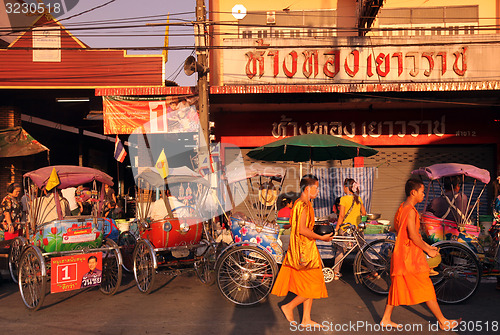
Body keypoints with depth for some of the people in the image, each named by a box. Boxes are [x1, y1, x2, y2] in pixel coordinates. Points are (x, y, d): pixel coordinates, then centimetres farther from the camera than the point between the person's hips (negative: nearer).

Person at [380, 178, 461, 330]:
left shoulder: (402, 208, 14)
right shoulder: (410, 210, -18)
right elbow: (413, 235, -23)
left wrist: (427, 246, 20)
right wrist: (428, 250, -12)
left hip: (401, 254, 10)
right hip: (410, 256, -10)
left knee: (397, 286, 15)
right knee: (426, 288, 3)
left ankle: (386, 319, 21)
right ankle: (443, 322, 16)